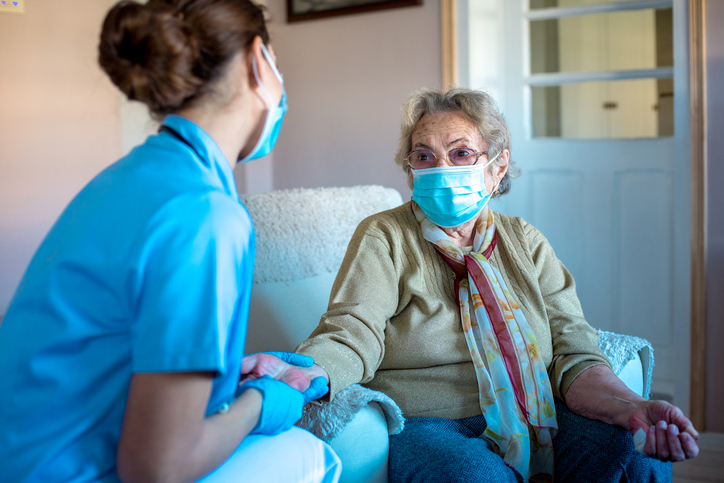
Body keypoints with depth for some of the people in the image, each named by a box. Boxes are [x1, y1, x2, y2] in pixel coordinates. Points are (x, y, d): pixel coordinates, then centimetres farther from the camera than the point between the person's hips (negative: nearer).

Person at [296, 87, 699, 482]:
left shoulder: (526, 243, 11)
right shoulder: (383, 238, 2)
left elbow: (571, 351, 2)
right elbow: (352, 335, -11)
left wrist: (628, 407, -19)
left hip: (533, 419, 4)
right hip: (423, 426, -3)